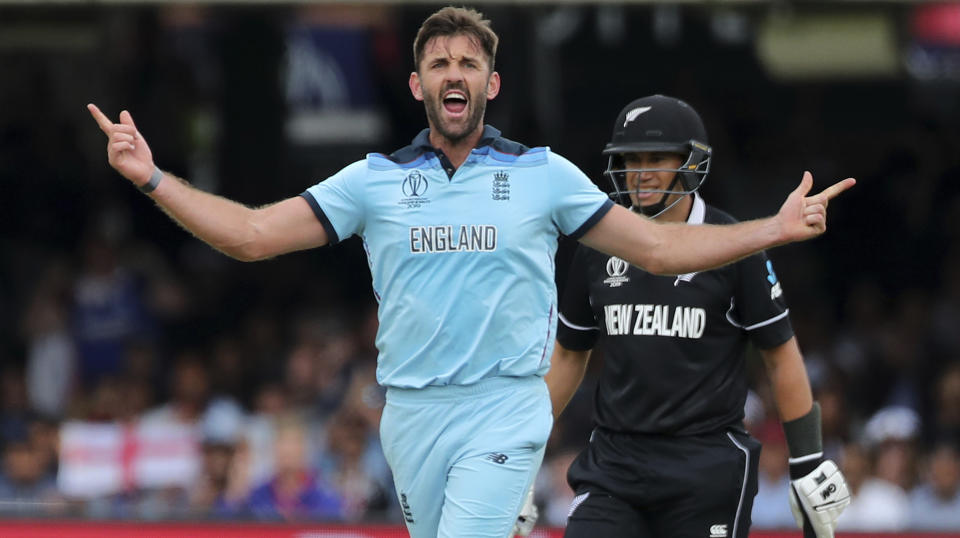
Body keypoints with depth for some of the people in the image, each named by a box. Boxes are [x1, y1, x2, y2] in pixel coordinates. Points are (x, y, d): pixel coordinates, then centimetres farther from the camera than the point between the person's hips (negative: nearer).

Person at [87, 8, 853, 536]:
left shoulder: (544, 175, 5)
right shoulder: (374, 181, 8)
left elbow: (660, 248, 8)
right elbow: (252, 234, 5)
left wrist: (774, 230, -1)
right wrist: (152, 178, -5)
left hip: (506, 411, -3)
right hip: (413, 413, 3)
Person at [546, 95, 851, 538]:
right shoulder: (599, 248, 8)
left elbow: (781, 356, 0)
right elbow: (568, 355, 18)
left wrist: (809, 464, -3)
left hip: (709, 467, -3)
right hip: (614, 463, 3)